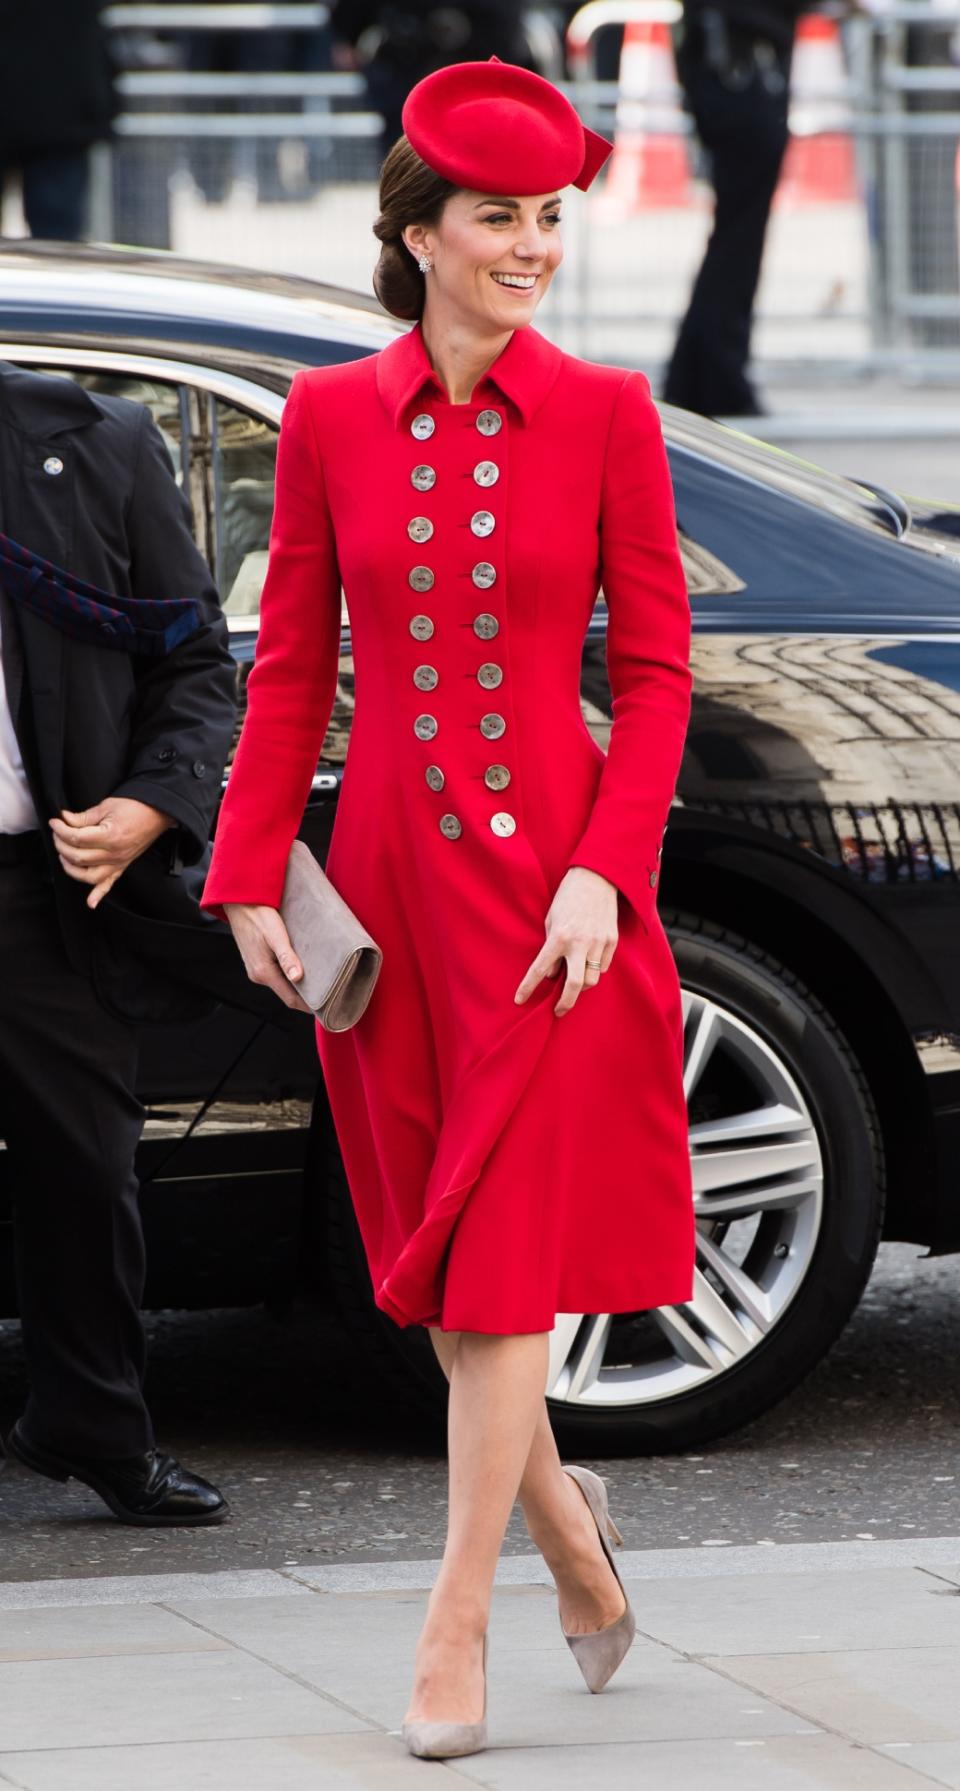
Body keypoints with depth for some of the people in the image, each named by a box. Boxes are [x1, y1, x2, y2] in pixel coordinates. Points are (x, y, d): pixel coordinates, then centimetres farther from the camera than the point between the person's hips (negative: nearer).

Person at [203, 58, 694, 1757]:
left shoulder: (604, 414, -2)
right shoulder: (329, 418, 2)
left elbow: (656, 667, -2)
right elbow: (289, 668, 6)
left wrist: (603, 869, -12)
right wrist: (250, 875, 0)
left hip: (549, 891, -2)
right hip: (388, 879, 2)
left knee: (500, 1253, -6)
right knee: (439, 1250, 11)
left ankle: (455, 1628, -2)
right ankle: (563, 1520, 35)